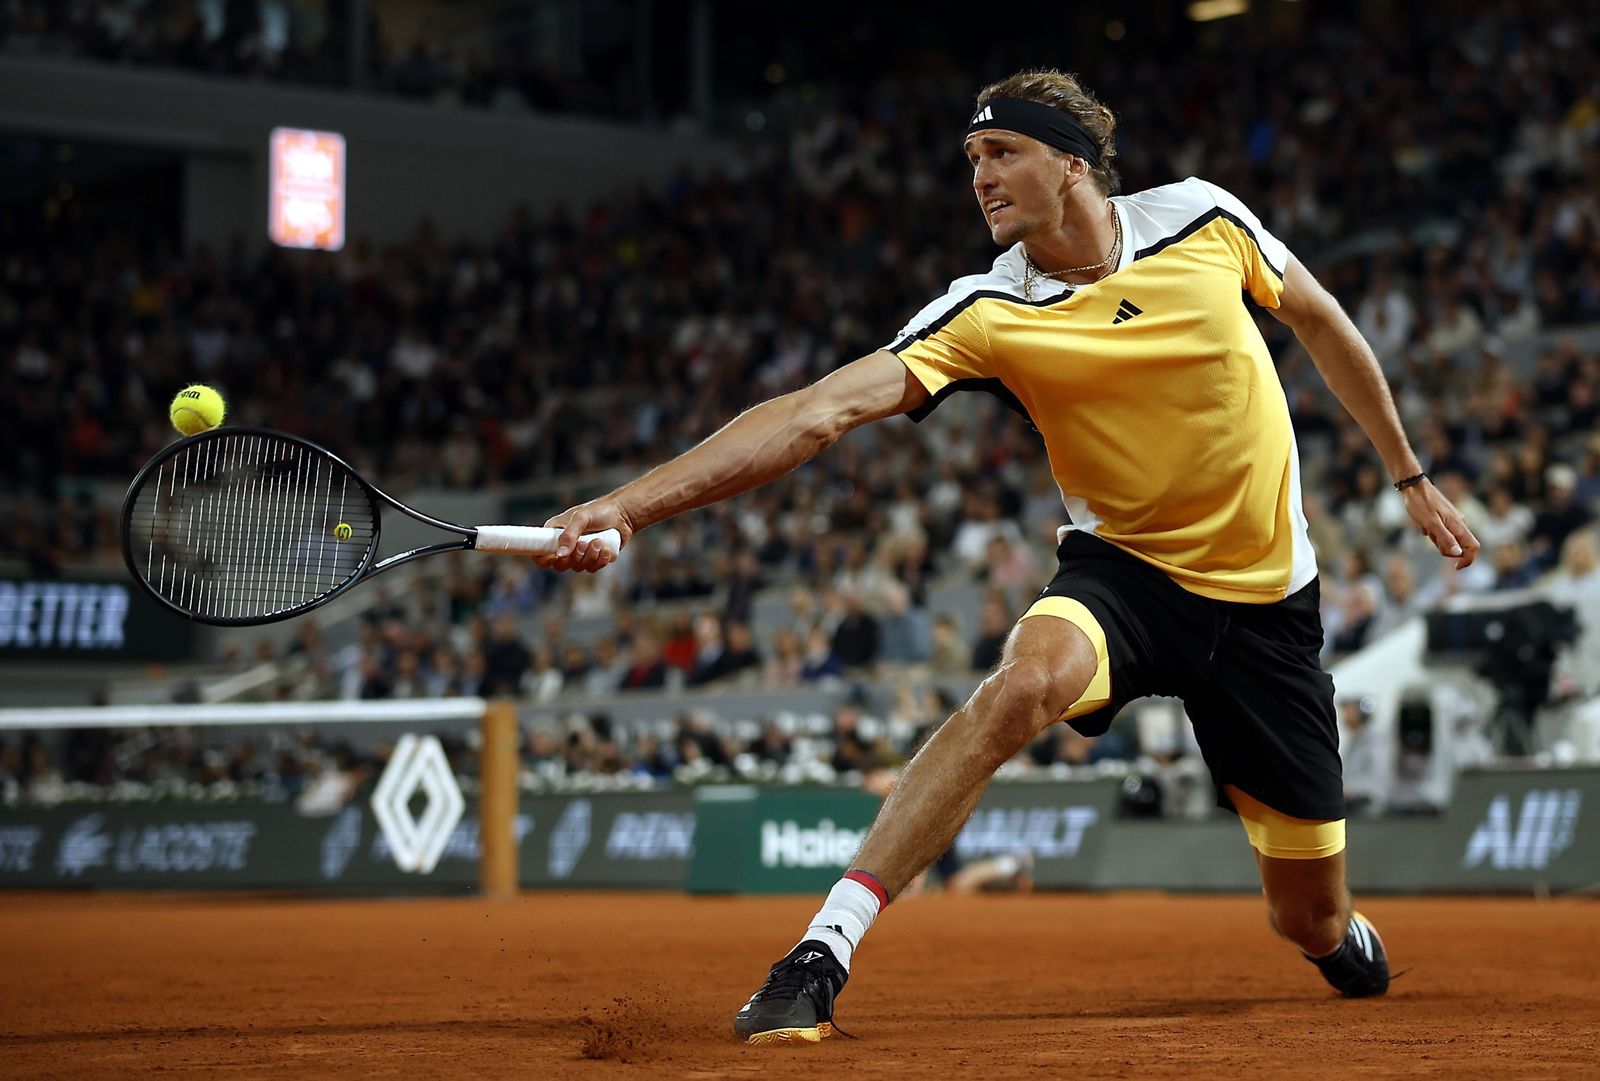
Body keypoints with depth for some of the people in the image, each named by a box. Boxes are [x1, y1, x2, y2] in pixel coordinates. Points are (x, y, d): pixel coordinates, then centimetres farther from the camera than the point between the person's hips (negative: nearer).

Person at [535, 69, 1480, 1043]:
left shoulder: (1201, 218, -10)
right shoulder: (989, 314, -16)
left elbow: (1319, 318, 9)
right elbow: (823, 410, -27)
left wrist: (1411, 476, 14)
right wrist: (628, 505, -38)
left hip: (1265, 596, 1)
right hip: (1122, 568, -1)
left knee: (1313, 920, 6)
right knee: (1022, 684, -37)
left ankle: (1347, 941, 47)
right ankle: (823, 955, -32)